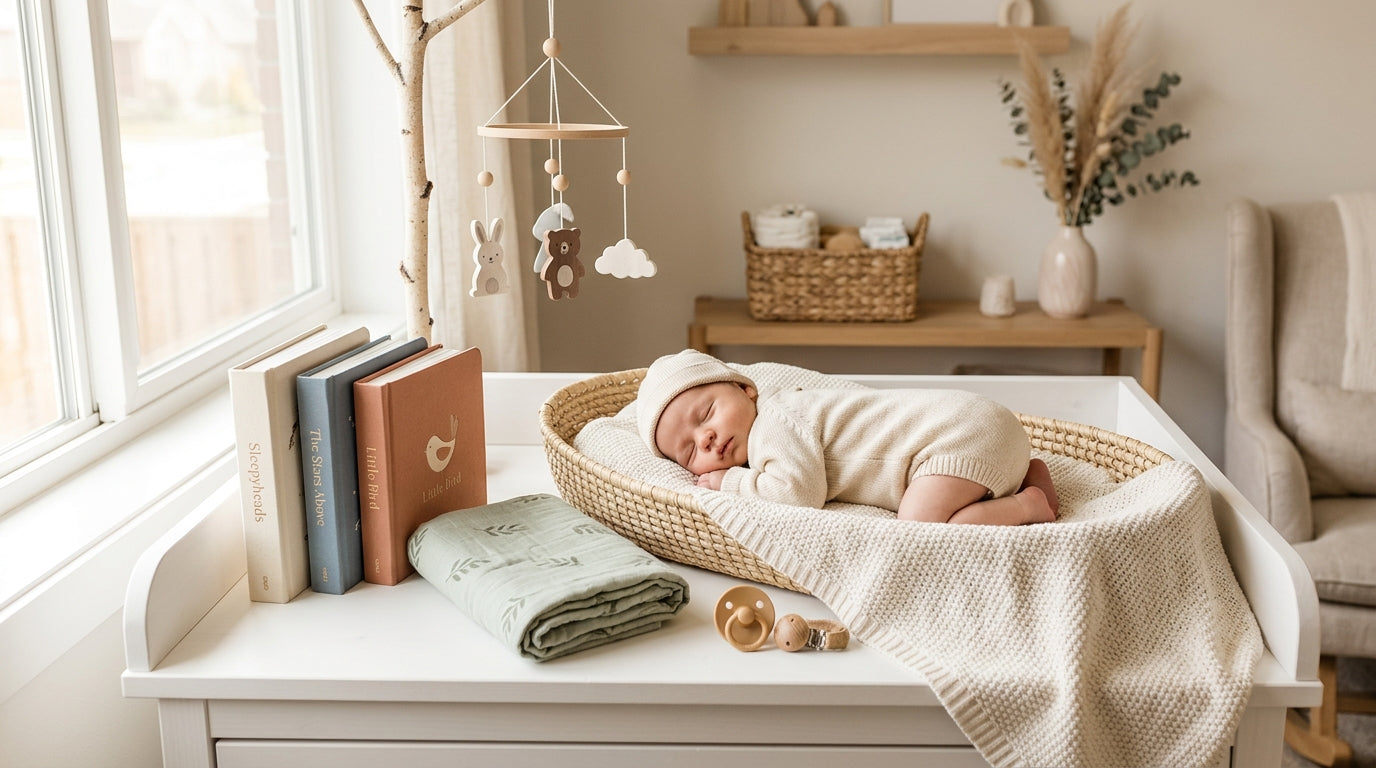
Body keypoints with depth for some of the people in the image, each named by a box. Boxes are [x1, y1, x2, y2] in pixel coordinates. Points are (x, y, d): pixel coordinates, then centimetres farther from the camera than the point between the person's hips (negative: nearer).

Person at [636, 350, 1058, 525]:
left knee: (920, 523, -25)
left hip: (964, 432, -10)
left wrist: (731, 481, -14)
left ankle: (1028, 507, -12)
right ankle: (1025, 475, 14)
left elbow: (801, 491, -30)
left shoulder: (776, 426, -16)